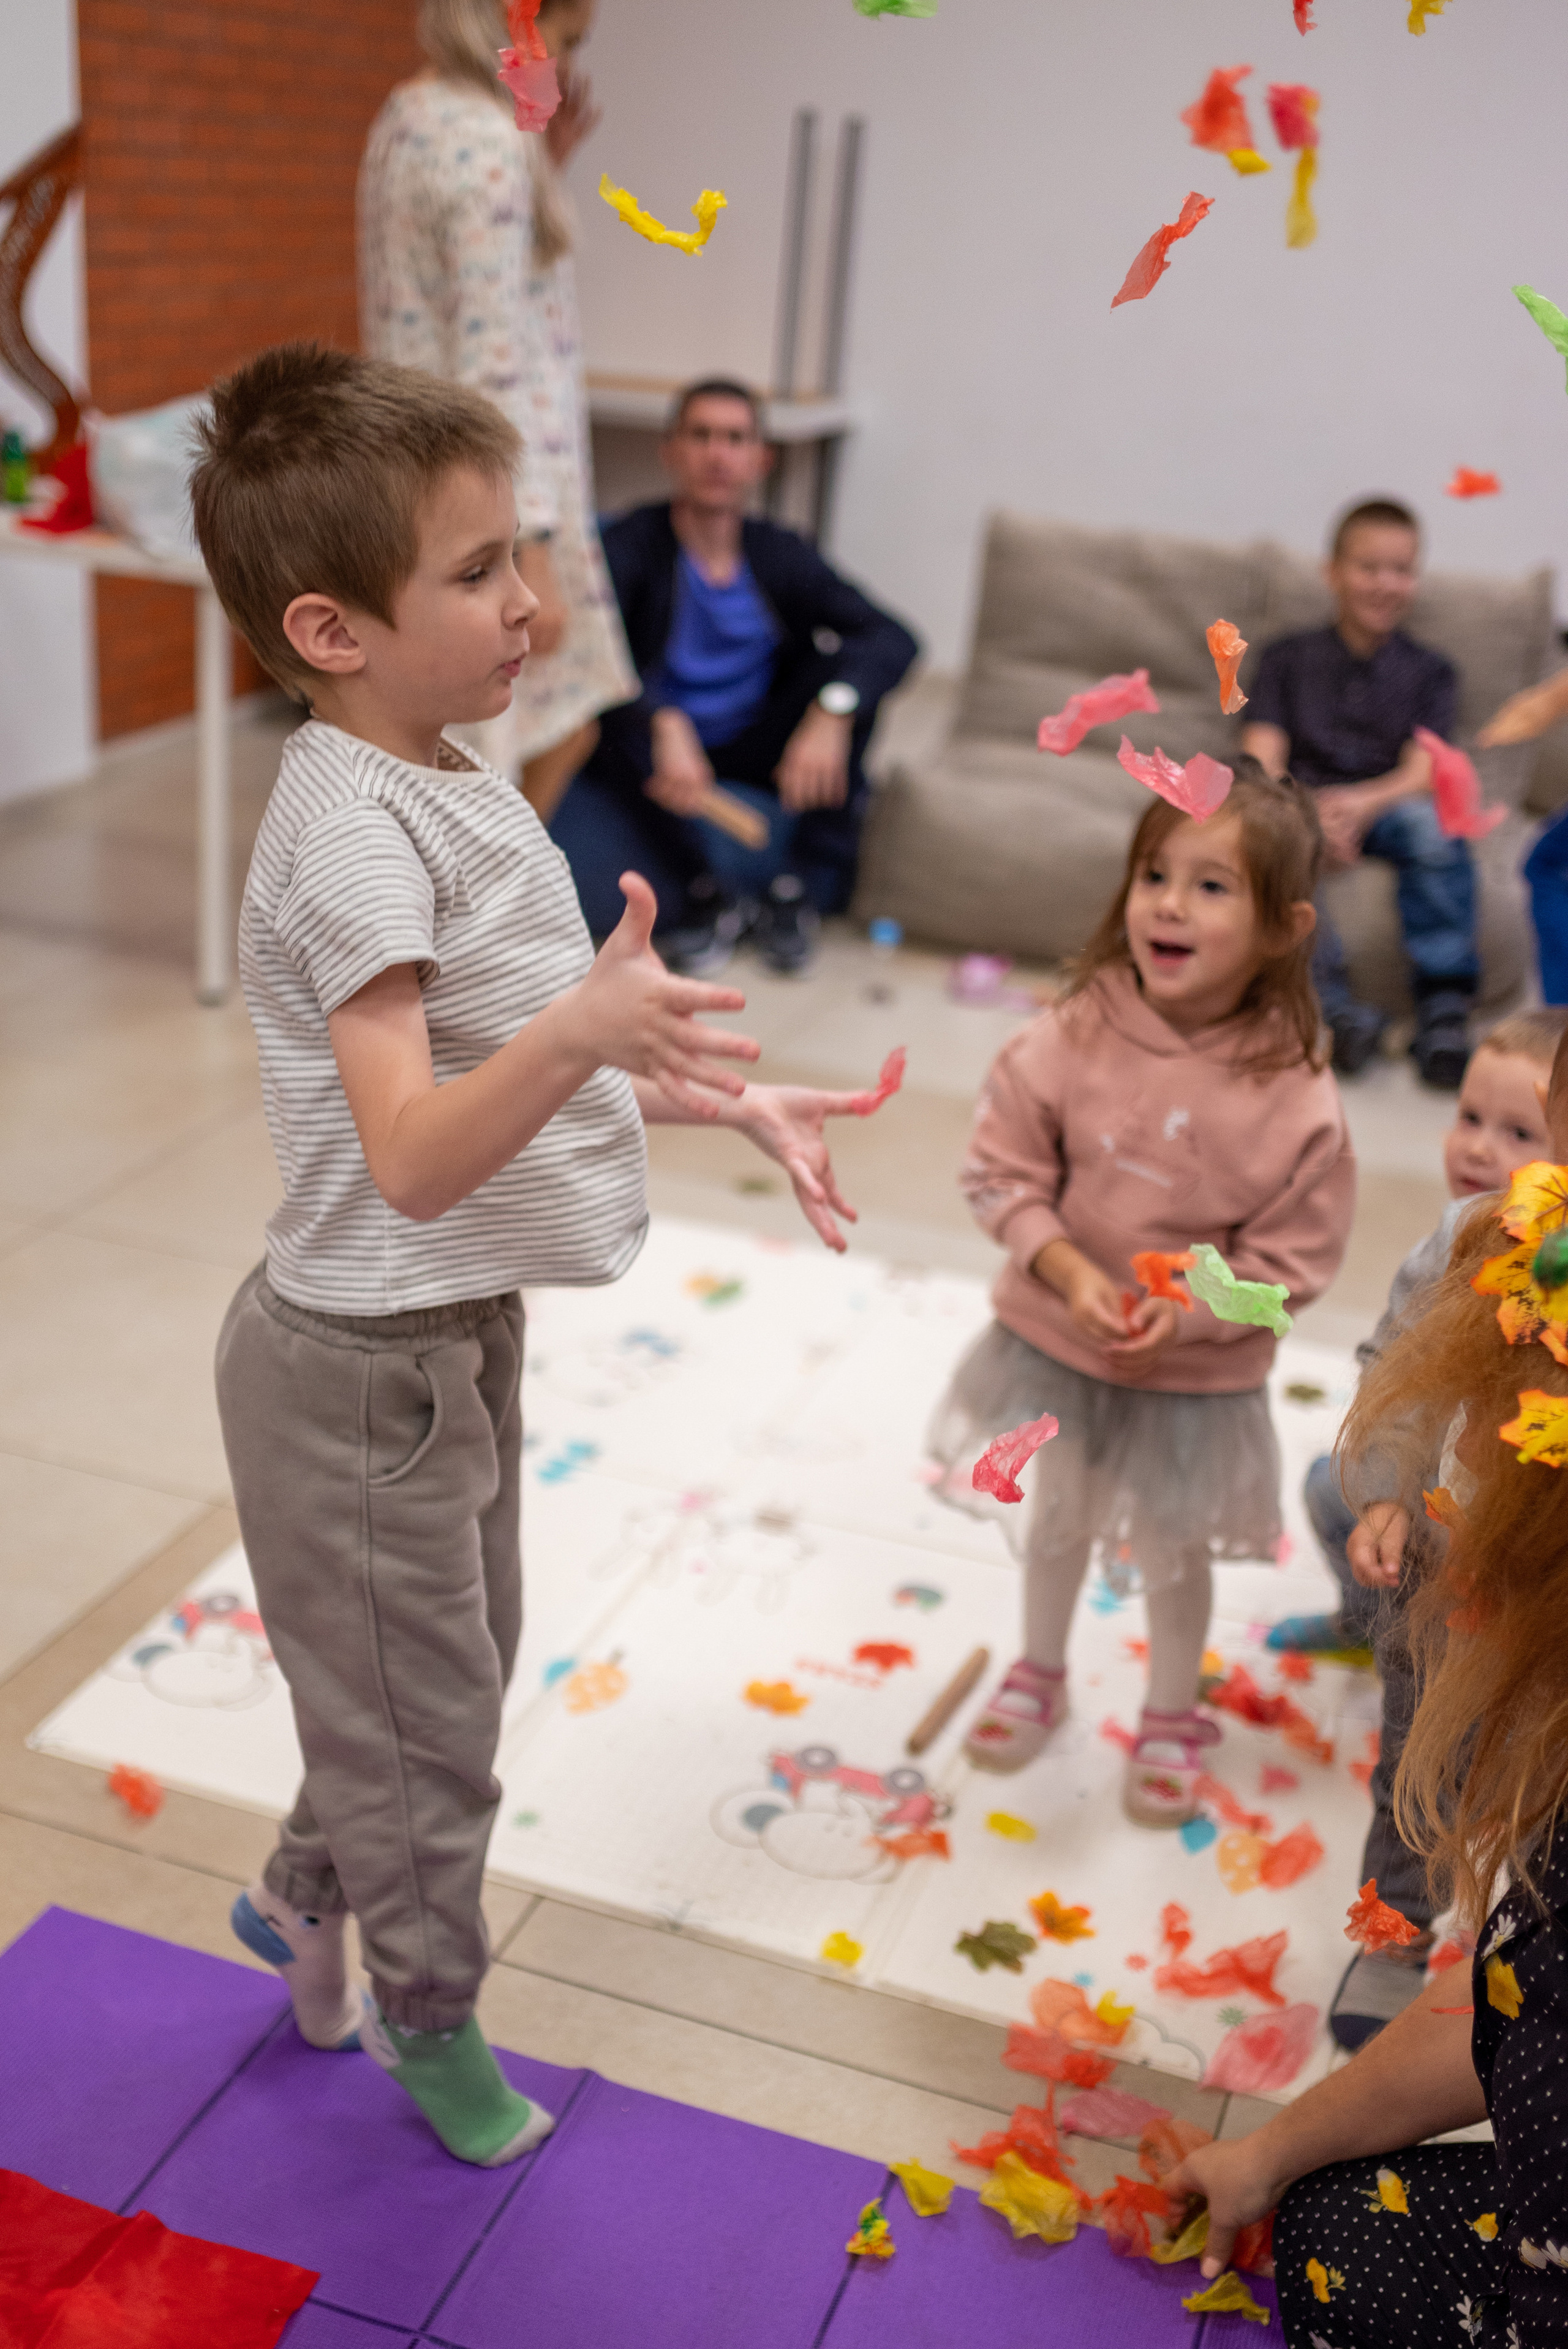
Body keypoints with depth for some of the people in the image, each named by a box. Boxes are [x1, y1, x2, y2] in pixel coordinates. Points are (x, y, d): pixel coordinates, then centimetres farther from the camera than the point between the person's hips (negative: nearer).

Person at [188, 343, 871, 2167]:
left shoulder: (453, 784, 4)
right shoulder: (352, 829, -27)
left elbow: (524, 1070, 13)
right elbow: (413, 1156, -35)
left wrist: (724, 1098, 4)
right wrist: (581, 1033, -51)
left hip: (454, 1333, 9)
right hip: (362, 1366, -9)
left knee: (453, 1668, 27)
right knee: (422, 1726, 13)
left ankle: (305, 1889, 52)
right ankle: (427, 2014, 39)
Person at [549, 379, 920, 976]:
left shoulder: (780, 556, -2)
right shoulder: (630, 546, -12)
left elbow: (894, 639, -15)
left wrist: (831, 712, -36)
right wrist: (664, 726, -50)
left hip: (754, 762, 3)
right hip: (656, 760, -3)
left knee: (844, 665, -18)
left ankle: (801, 889, -18)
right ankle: (704, 895, -23)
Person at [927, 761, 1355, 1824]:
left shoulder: (1295, 1097, -23)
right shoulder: (1078, 1035, -19)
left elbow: (1292, 1260, -15)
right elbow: (1005, 1169, -11)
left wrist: (1186, 1312, -27)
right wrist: (1068, 1271, -23)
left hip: (1196, 1372, -2)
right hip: (1059, 1336, 2)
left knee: (1170, 1554, 19)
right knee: (1058, 1519, 25)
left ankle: (1172, 1717, 47)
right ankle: (1039, 1675, 52)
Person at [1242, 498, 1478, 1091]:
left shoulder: (1430, 672, 17)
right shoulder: (1288, 657, 16)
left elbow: (1422, 773, 1)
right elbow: (1262, 759, 2)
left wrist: (1361, 804, -22)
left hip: (1384, 809, 0)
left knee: (1433, 823, -34)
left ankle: (1444, 1013, -37)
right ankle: (1336, 1008, -44)